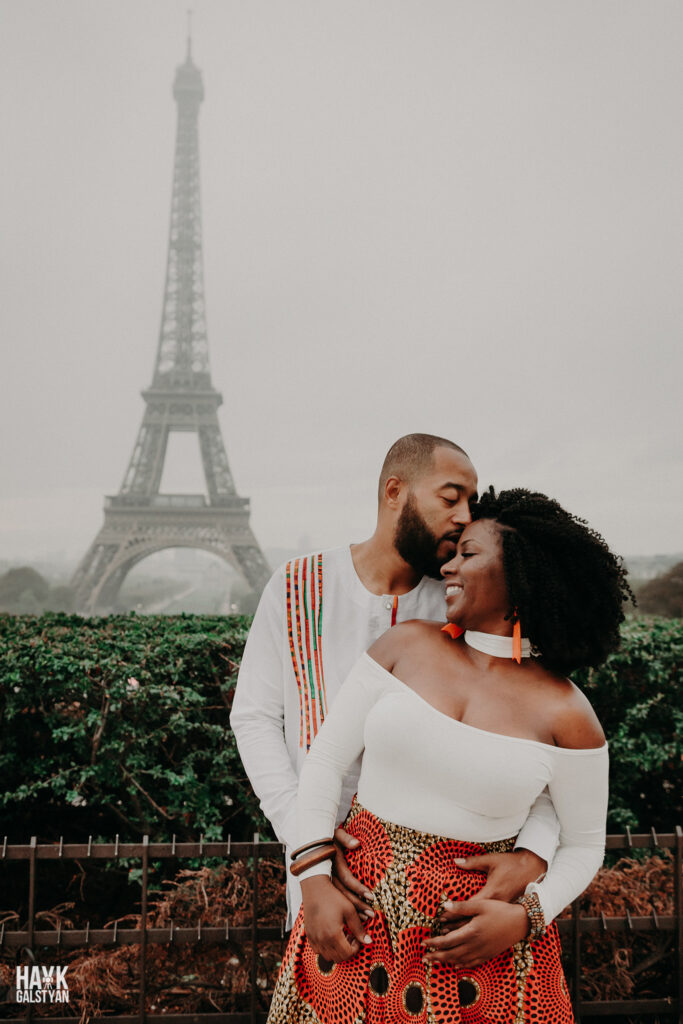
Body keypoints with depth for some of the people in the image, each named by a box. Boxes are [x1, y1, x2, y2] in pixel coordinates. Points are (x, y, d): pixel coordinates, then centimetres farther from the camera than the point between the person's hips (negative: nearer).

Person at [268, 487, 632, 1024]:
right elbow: (326, 760, 0)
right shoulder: (407, 646, -2)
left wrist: (524, 917, -14)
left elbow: (583, 846, 2)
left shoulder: (565, 713, -7)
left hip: (479, 927, -2)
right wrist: (316, 880, -9)